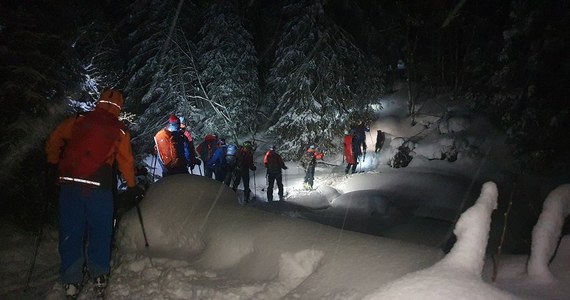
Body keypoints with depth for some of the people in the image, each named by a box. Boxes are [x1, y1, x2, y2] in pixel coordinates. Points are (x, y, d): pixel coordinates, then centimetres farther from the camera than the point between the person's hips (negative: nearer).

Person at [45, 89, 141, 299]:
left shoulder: (78, 120, 6)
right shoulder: (120, 131, 2)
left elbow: (54, 139, 10)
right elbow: (126, 161, 8)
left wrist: (53, 162, 25)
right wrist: (132, 186, 20)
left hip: (69, 183, 2)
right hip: (99, 187, -1)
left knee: (71, 231, 10)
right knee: (100, 231, 13)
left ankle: (71, 281, 14)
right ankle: (99, 275, 20)